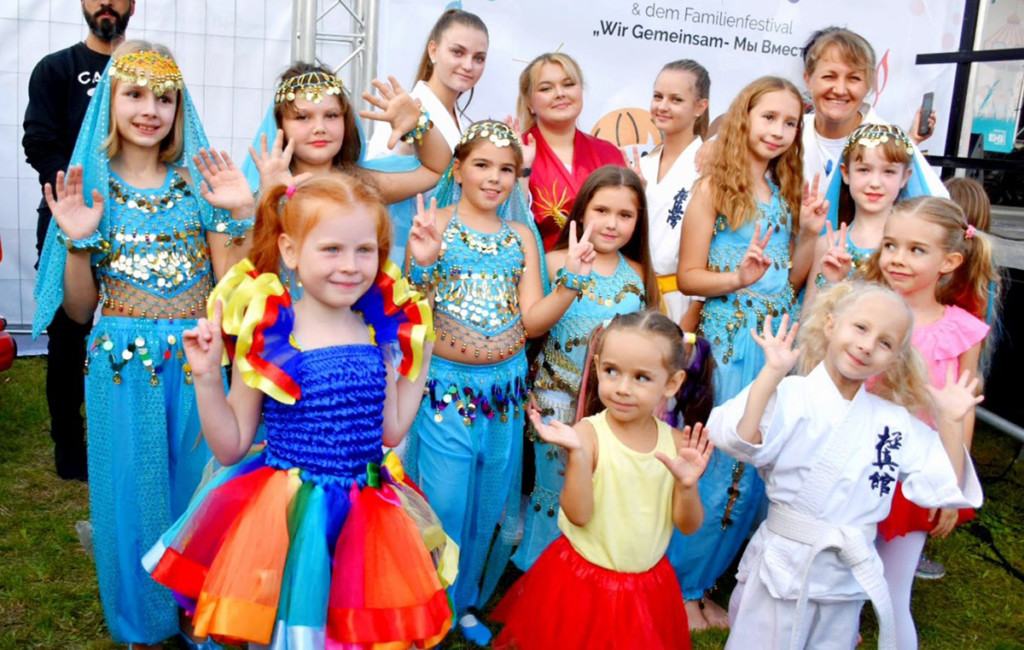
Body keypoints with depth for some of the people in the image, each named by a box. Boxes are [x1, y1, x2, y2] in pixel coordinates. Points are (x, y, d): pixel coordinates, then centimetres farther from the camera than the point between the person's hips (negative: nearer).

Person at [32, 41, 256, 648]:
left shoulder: (199, 182, 0)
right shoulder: (88, 188, 1)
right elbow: (80, 309, 1)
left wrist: (240, 215, -16)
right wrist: (77, 240, -14)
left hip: (196, 363, 0)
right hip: (122, 367, 0)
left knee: (196, 488, 11)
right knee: (131, 493, 10)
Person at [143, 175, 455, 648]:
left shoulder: (382, 333, -2)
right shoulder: (266, 335, -12)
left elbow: (389, 432, 6)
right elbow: (230, 448, -6)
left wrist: (420, 358, 6)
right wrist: (207, 379, -18)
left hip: (365, 515, 3)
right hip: (284, 516, -3)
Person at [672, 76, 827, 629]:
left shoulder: (787, 192, 13)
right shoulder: (715, 187, -3)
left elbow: (793, 281, 16)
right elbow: (687, 277, -6)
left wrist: (808, 234, 2)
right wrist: (737, 278, -22)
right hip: (732, 339, -6)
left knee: (754, 468, 7)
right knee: (735, 461, -4)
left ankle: (701, 585, 24)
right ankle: (680, 586, 16)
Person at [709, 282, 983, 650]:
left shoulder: (896, 421, 5)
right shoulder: (791, 395, -11)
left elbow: (944, 488, 7)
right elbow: (744, 441, -28)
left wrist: (950, 422, 1)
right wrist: (772, 372, -28)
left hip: (848, 576, 5)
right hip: (781, 568, -4)